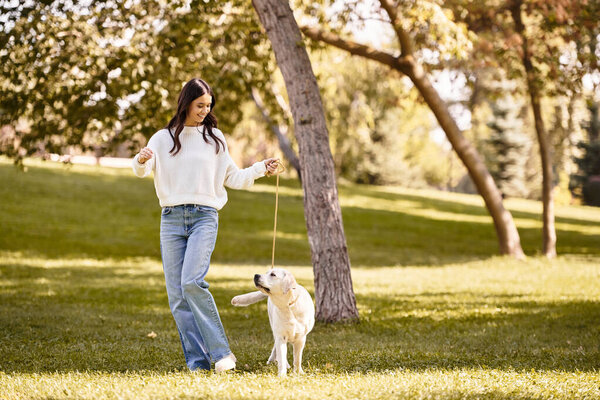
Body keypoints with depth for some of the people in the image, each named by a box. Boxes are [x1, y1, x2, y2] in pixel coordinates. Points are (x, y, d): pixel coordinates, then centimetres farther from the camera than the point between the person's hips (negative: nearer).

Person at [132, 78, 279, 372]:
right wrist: (141, 160, -27)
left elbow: (232, 177, 17)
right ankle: (198, 360, 3)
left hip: (204, 218, -2)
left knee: (192, 282, -22)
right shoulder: (163, 138, 9)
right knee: (176, 294, -2)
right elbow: (142, 170, -5)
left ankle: (221, 351, -15)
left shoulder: (214, 138, 12)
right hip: (171, 219, 2)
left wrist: (260, 169, 4)